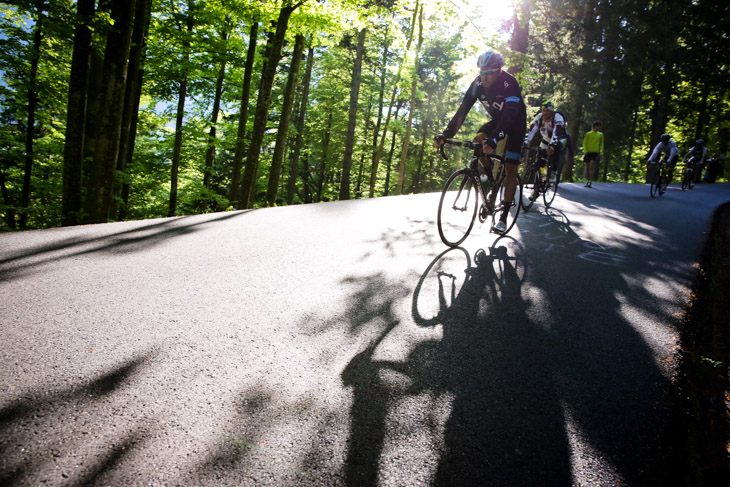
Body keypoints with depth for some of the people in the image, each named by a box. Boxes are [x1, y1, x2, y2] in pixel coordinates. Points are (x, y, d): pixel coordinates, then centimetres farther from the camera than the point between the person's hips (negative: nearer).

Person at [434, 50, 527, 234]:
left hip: (515, 124, -6)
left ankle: (503, 216, -9)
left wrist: (494, 140, -61)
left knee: (510, 170, -12)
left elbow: (509, 115, -45)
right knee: (477, 141, -20)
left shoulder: (509, 83, -34)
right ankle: (491, 176, 7)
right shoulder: (478, 83, -18)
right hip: (497, 120, 6)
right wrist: (445, 135, -32)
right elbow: (463, 110, -20)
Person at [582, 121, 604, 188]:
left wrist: (601, 153, 1)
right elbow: (584, 143, 5)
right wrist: (585, 151, -8)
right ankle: (587, 181, 16)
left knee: (592, 166, -16)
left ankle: (590, 182, -19)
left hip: (595, 153, -1)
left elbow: (601, 144, 13)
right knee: (587, 167, 4)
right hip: (588, 152, 1)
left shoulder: (600, 134, 12)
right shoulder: (588, 134, 7)